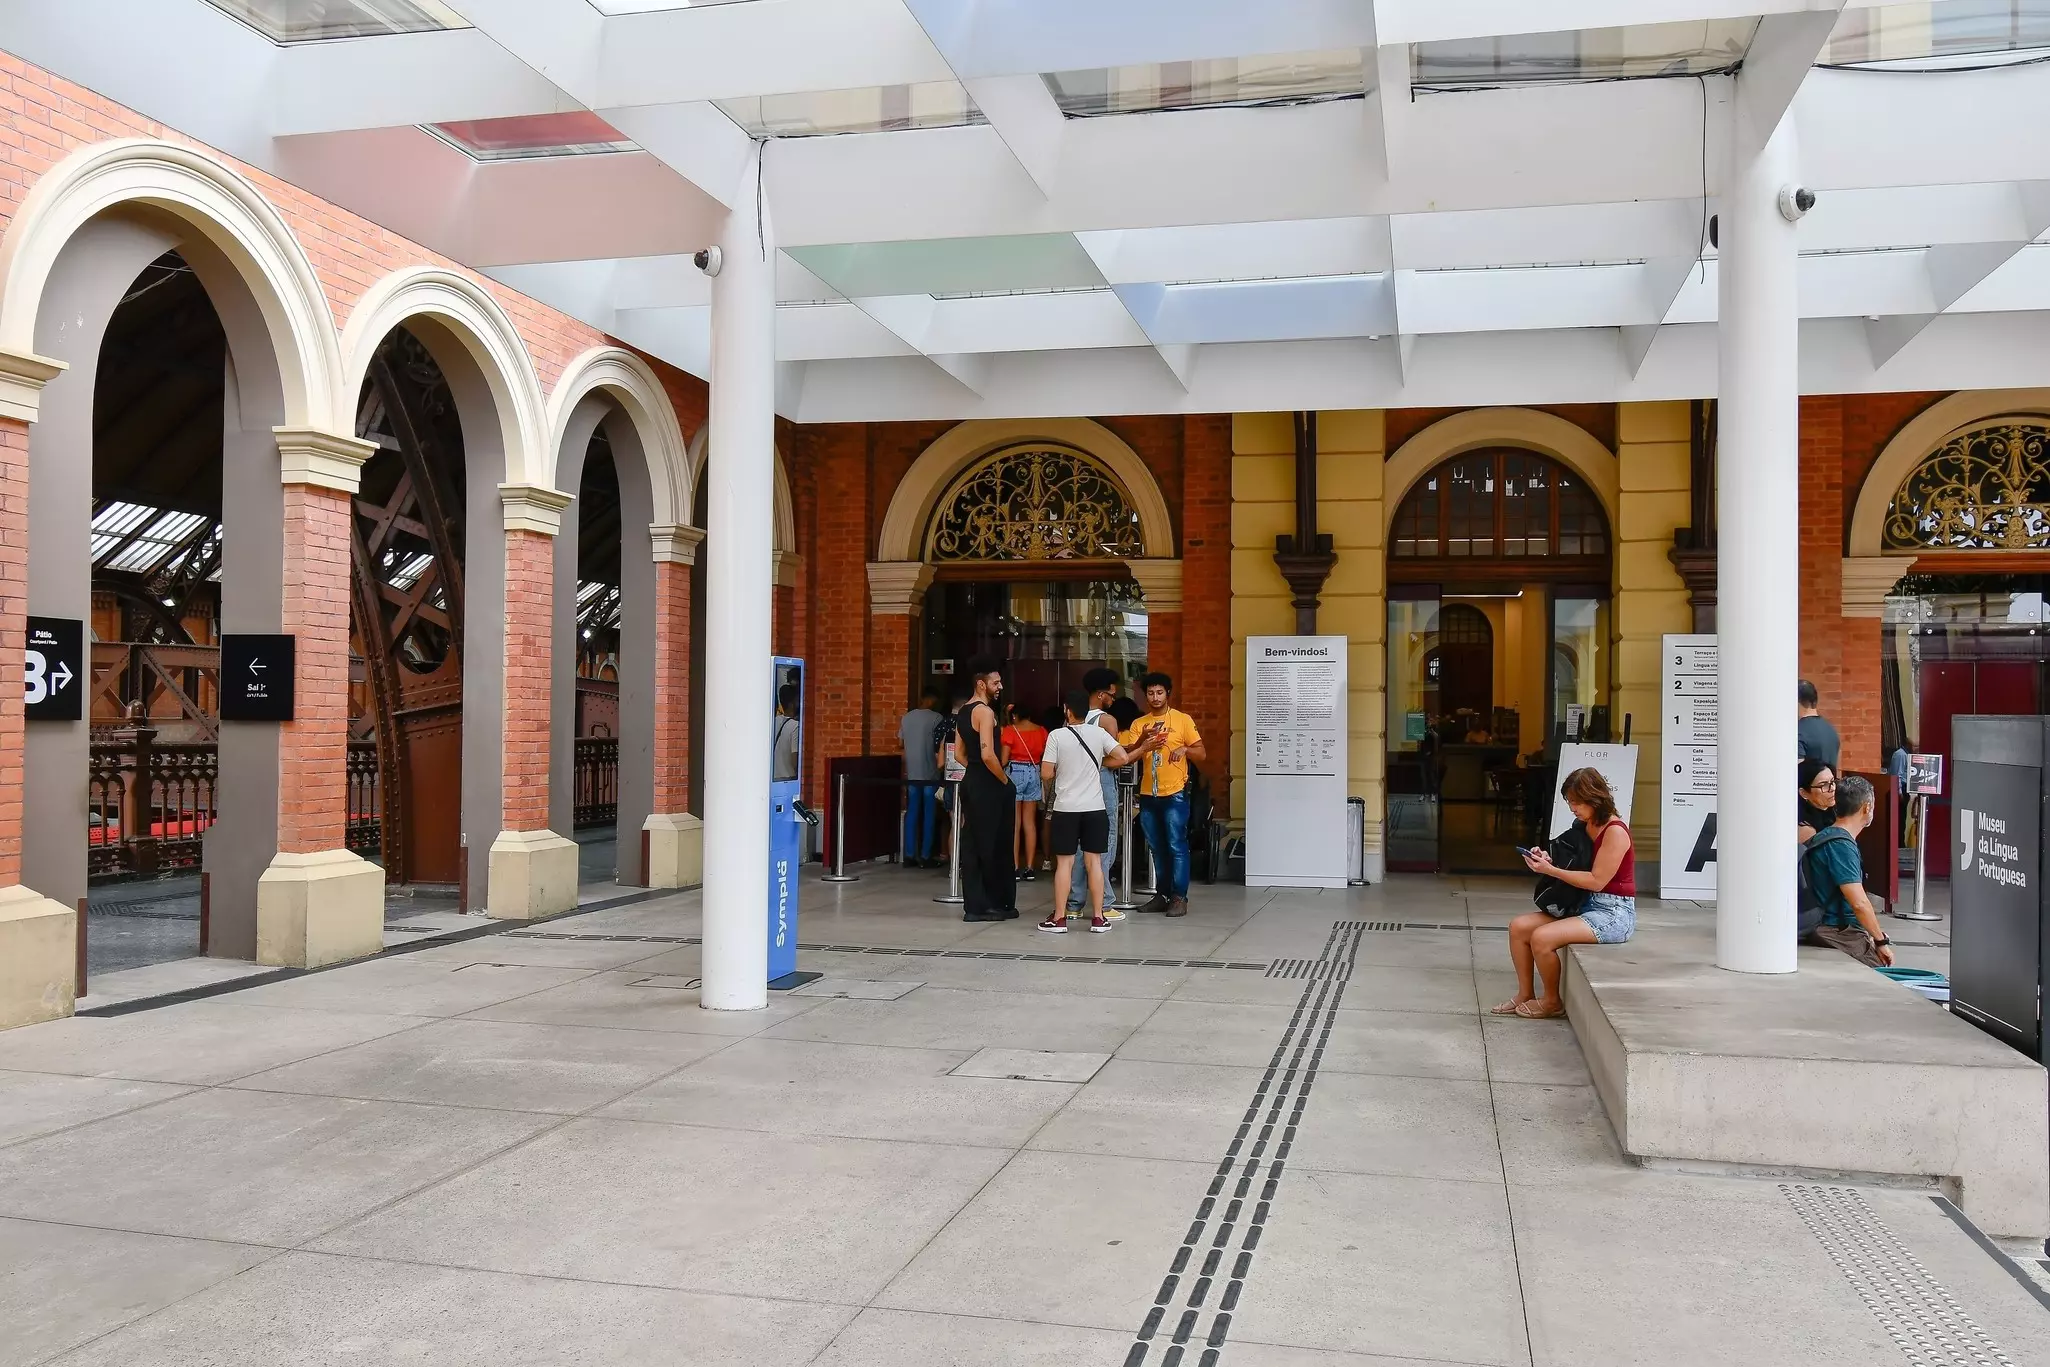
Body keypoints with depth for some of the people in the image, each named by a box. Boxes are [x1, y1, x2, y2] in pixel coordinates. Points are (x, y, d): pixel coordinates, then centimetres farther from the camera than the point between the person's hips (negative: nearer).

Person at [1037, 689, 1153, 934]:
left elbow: (1046, 774, -9)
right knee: (1094, 861, 6)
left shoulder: (1057, 736, -7)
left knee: (1064, 862, 3)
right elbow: (1122, 758, -4)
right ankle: (1098, 917, 7)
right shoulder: (1099, 733, 0)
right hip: (1095, 808, 2)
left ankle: (1059, 918, 5)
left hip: (1065, 808, -2)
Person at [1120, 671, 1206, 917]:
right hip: (1148, 795, 4)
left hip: (1175, 794, -4)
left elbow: (1201, 754, 0)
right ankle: (1162, 895, 18)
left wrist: (1185, 749, -20)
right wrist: (1142, 740, -19)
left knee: (1177, 846, -5)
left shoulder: (1182, 719, 0)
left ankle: (1179, 897, -2)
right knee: (1157, 848, 11)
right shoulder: (1138, 724, 9)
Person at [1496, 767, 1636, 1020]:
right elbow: (1576, 868, 14)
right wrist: (1548, 861, -6)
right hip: (1585, 904, 9)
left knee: (1542, 938, -26)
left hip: (1613, 913, -9)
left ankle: (1551, 1001, -4)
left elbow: (1596, 881, -20)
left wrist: (1550, 870, -19)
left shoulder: (1615, 832, -17)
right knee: (1519, 927, -4)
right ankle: (1525, 995, 5)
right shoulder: (1586, 826, 9)